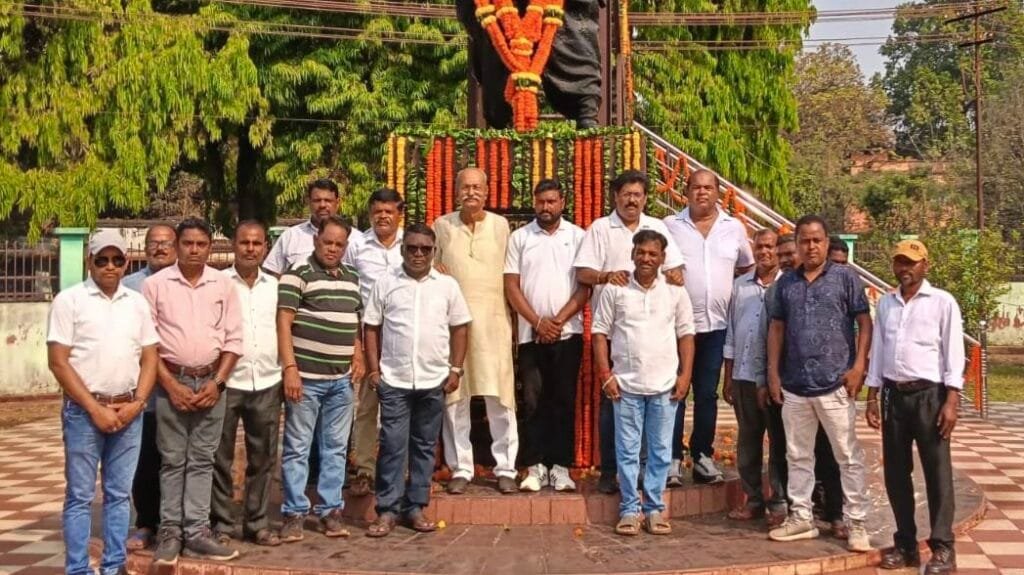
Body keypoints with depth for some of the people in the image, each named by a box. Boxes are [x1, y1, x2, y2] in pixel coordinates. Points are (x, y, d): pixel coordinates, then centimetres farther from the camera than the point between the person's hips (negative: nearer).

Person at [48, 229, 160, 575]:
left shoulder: (137, 302, 9)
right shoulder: (69, 300, -3)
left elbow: (150, 358, 10)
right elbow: (58, 362, -7)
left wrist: (137, 403, -5)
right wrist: (95, 409, -11)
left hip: (129, 411, 4)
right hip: (83, 411, -4)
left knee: (119, 494, 9)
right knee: (80, 496, 2)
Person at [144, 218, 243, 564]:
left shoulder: (224, 285, 4)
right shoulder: (155, 284, -2)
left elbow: (233, 339, 5)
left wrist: (217, 382, -5)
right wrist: (171, 385, -9)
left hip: (211, 382, 2)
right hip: (171, 381, -2)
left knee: (202, 460, 5)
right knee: (172, 460, 3)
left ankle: (196, 533, 9)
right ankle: (170, 532, 10)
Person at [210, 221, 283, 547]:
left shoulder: (275, 285, 10)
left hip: (267, 384, 4)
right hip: (226, 382, -4)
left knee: (263, 458, 10)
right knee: (221, 458, 4)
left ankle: (257, 524, 21)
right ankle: (222, 524, 14)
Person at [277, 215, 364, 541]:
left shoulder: (352, 279, 14)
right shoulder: (297, 275, -6)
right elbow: (283, 323, -11)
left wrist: (358, 357, 11)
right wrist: (290, 367, -18)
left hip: (342, 380, 6)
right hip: (306, 378, -6)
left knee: (336, 448, 10)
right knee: (297, 448, 1)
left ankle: (330, 511, 18)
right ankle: (294, 514, 9)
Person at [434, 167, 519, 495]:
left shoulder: (500, 225, 7)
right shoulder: (442, 226, 7)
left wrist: (512, 318, 4)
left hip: (493, 320, 0)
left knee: (499, 396, -1)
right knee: (455, 396, 2)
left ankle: (505, 467, 8)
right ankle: (460, 469, 12)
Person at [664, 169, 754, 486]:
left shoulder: (734, 228, 8)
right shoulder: (670, 225, 0)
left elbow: (746, 268, 19)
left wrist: (738, 297, 11)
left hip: (716, 324, 3)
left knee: (707, 394, 9)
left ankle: (703, 456, 17)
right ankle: (673, 459, 4)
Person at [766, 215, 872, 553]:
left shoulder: (845, 277, 0)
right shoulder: (786, 283, 10)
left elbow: (864, 323, -1)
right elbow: (777, 328, 13)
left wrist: (859, 366, -10)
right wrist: (773, 372, 7)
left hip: (835, 384, -4)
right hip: (794, 386, 4)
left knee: (848, 456, 1)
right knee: (798, 456, 11)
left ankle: (856, 524, 8)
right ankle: (801, 518, 22)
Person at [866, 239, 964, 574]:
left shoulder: (942, 302, -2)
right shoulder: (885, 303, 12)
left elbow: (953, 354, -5)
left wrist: (951, 401, -13)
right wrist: (872, 397, 10)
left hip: (929, 394, -5)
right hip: (894, 395, 5)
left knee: (937, 472, -1)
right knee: (896, 473, 8)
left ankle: (943, 548, 4)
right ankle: (905, 543, 17)